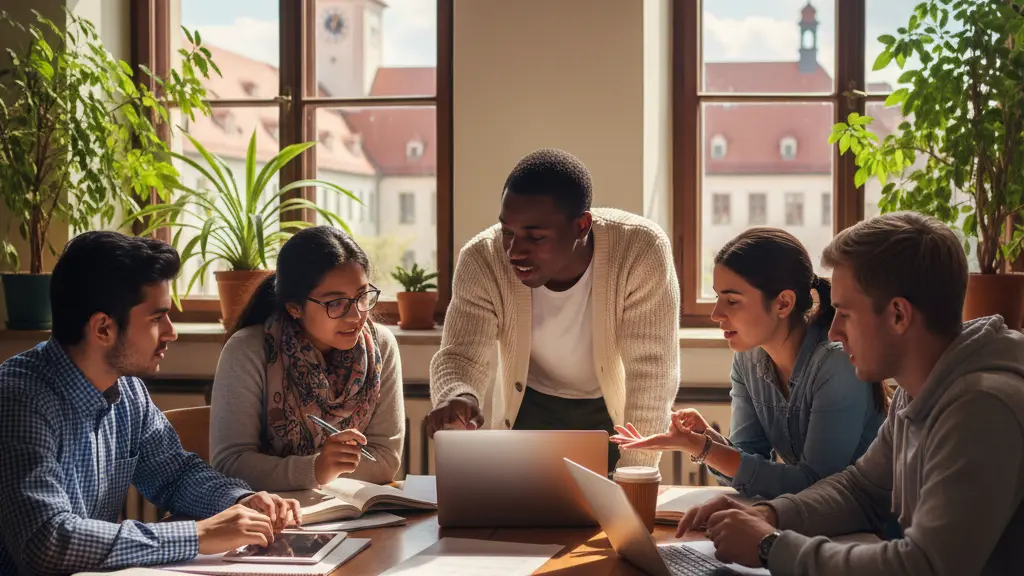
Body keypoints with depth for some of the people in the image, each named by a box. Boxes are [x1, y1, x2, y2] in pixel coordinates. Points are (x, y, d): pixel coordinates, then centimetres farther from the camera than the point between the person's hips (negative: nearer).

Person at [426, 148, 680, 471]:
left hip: (615, 409, -1)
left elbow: (651, 371, -28)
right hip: (530, 406, 1)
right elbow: (460, 354, -21)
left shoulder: (642, 251, -31)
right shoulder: (482, 260, -25)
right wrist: (457, 399, -45)